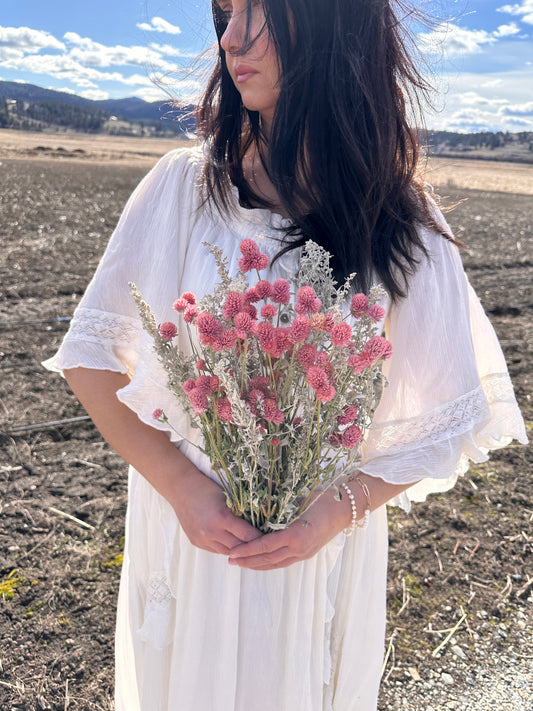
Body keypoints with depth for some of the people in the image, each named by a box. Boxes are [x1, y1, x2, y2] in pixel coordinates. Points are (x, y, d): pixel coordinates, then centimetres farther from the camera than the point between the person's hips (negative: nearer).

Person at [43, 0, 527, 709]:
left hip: (328, 541, 0)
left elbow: (447, 416, -4)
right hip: (187, 526, 1)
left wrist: (336, 512, -15)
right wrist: (181, 486, -15)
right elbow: (94, 355, -5)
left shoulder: (402, 226, -10)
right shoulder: (182, 187, -10)